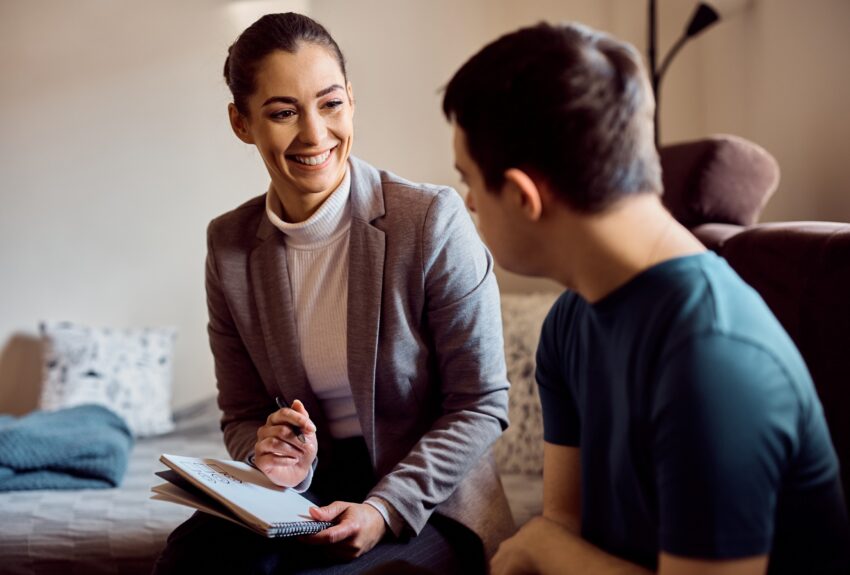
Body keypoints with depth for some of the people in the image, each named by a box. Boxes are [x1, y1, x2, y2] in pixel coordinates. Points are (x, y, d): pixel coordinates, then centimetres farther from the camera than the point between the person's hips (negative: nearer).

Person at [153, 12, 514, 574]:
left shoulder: (434, 219, -13)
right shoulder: (230, 245, 1)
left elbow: (480, 405, -10)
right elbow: (242, 417, 8)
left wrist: (385, 510, -21)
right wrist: (276, 460, -15)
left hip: (428, 505, -3)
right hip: (311, 494, 4)